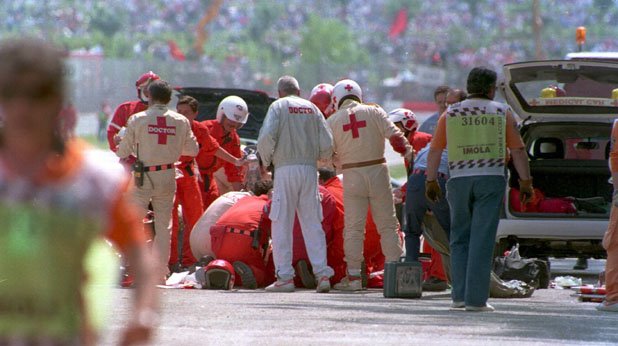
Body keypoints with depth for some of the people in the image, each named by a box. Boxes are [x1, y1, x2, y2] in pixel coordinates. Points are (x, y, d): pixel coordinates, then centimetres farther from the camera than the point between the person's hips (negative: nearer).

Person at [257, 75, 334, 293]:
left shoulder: (278, 106, 2)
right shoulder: (311, 108, 13)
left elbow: (266, 137, -12)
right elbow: (327, 143, 6)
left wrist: (265, 161, 4)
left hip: (286, 169, -4)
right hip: (309, 169, 4)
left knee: (282, 224, 0)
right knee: (312, 224, 8)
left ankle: (284, 277, -4)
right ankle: (322, 274, 1)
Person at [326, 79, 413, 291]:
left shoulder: (333, 121, 2)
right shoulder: (374, 112, 1)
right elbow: (394, 136, -7)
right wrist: (408, 153, 5)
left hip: (352, 176, 0)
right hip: (377, 170, 0)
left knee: (354, 227, 4)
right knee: (387, 225, 7)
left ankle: (354, 277, 1)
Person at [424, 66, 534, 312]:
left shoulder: (451, 114, 8)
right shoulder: (501, 112, 4)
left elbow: (435, 150, 5)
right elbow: (517, 150, 2)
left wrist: (431, 181, 12)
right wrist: (526, 181, 8)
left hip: (459, 180, 2)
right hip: (491, 179, -2)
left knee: (460, 239, 13)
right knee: (482, 240, -3)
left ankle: (460, 295, 5)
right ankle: (476, 299, -7)